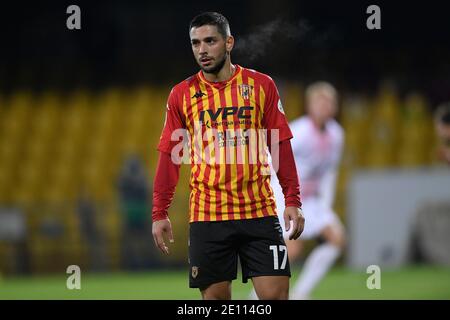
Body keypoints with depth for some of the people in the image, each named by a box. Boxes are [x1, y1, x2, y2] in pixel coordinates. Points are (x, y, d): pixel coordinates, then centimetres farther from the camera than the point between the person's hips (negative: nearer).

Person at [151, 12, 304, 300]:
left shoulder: (261, 85, 3)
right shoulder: (182, 94, 5)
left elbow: (281, 146, 5)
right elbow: (169, 156, 7)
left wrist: (293, 201, 0)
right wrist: (160, 213, 2)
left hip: (260, 212, 0)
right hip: (206, 216, 1)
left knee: (275, 294, -6)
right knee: (215, 297, 2)